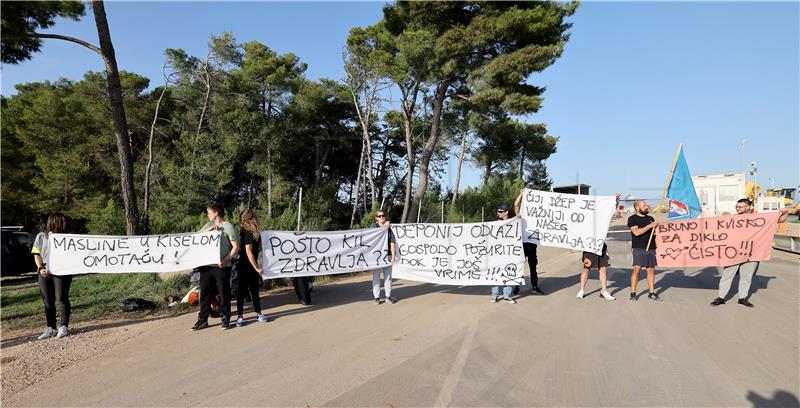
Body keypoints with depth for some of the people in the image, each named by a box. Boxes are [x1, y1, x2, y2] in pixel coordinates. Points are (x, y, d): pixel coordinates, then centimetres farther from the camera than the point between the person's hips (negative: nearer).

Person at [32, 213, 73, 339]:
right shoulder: (41, 237, 8)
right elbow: (37, 255, 9)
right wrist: (40, 268, -6)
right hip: (44, 274, 3)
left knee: (62, 300, 1)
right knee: (48, 302, 9)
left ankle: (64, 327, 12)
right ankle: (51, 328, 18)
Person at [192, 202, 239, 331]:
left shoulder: (228, 227, -2)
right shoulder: (208, 225, 16)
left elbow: (236, 247, -7)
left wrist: (225, 260, -18)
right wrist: (208, 230, -8)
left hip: (221, 266, -5)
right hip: (206, 265, 5)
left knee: (224, 293, 2)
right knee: (204, 293, 8)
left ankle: (225, 318, 13)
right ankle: (202, 319, 17)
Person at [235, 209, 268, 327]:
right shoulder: (247, 232, -16)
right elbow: (248, 252, -17)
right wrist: (256, 268, -13)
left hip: (252, 267, 7)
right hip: (245, 267, -7)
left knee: (254, 290, 13)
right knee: (241, 292, 1)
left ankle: (258, 313, 22)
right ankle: (240, 316, 9)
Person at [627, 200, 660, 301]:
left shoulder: (650, 218, 16)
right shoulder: (632, 219, -1)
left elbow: (655, 232, 26)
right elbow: (636, 232, -14)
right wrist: (650, 226, -14)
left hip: (651, 248, 5)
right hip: (639, 248, -5)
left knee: (651, 270, 6)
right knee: (637, 269, -10)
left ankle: (651, 293, 16)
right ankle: (633, 293, -4)